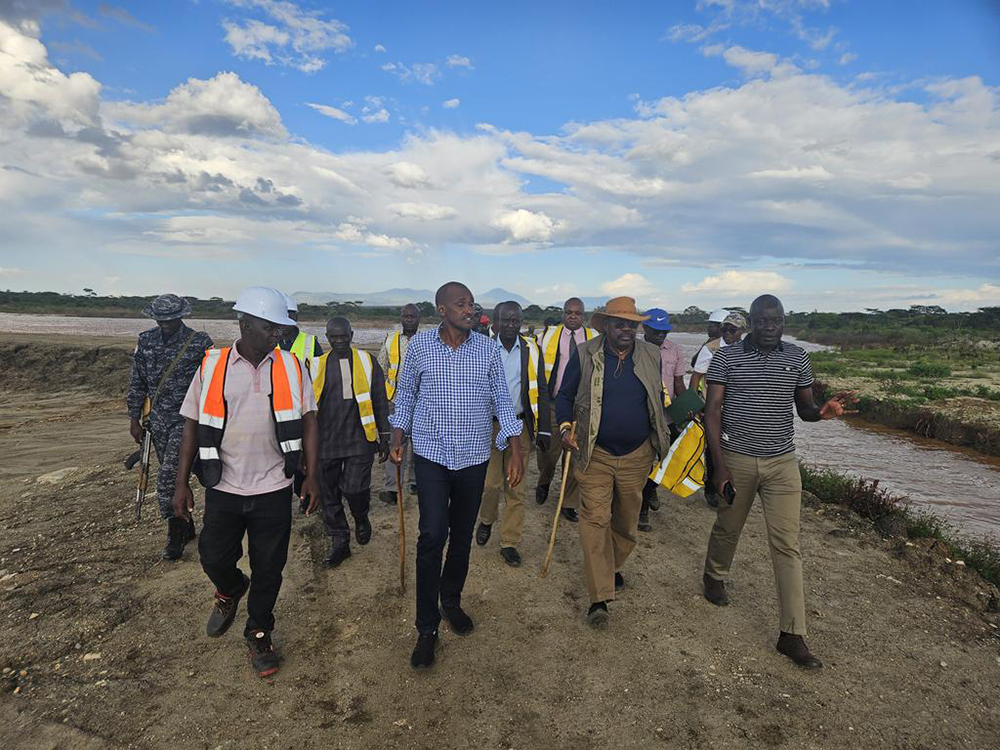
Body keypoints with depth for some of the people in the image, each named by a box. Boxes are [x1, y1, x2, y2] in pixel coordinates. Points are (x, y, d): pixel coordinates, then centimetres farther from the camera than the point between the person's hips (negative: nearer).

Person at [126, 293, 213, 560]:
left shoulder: (200, 343, -10)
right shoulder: (146, 341, 5)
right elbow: (137, 383, 11)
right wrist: (134, 418, 9)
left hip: (187, 419, -5)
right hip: (158, 420, 5)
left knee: (168, 477, -12)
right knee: (172, 476, 13)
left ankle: (175, 533, 4)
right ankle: (186, 527, 28)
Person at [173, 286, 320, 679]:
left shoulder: (291, 367, -2)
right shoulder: (212, 366, -2)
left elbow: (308, 422, 1)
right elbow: (192, 426, 3)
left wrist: (312, 477, -3)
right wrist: (181, 484, 2)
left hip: (273, 489, 0)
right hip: (223, 488, 1)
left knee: (269, 569, 9)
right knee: (214, 559, 11)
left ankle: (258, 634, 32)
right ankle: (231, 591, 46)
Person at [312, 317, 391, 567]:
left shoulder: (366, 362, 4)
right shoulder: (317, 366, 6)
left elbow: (380, 402, 7)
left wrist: (384, 436, 6)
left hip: (359, 440, -2)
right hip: (326, 441, 2)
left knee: (354, 489, -11)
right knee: (329, 495, 8)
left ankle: (361, 518, 23)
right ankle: (339, 543, 26)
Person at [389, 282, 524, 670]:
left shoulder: (487, 349, -1)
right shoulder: (420, 345, -2)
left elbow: (502, 400, 3)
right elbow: (405, 394, 9)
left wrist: (514, 449, -4)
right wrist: (397, 439, 5)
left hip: (474, 456, 2)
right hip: (431, 454, -2)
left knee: (462, 536, 13)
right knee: (432, 536, -9)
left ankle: (451, 601, 36)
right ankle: (427, 628, 5)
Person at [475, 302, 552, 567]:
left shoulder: (531, 350, 2)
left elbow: (540, 391, 4)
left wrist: (544, 429, 0)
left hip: (520, 426, 1)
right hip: (489, 425, -1)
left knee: (515, 487, 6)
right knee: (490, 483, 2)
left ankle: (509, 543, 19)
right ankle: (486, 521, 33)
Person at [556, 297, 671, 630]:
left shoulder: (651, 356, 2)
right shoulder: (584, 355, -6)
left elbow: (658, 399, 14)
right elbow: (565, 395, 2)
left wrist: (660, 440, 11)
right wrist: (565, 426, -14)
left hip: (637, 456, 3)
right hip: (595, 454, -3)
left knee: (627, 520, 16)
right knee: (595, 520, -5)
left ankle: (612, 567, 42)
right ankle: (600, 598, 2)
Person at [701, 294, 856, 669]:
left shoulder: (797, 358, 3)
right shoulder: (727, 357, -5)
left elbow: (804, 409, 11)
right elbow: (712, 411, -6)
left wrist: (823, 411, -15)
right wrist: (720, 466, -12)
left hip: (782, 462, 2)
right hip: (737, 459, -1)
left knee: (787, 545, -1)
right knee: (728, 528, 17)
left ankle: (792, 634, 6)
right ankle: (714, 576, 47)